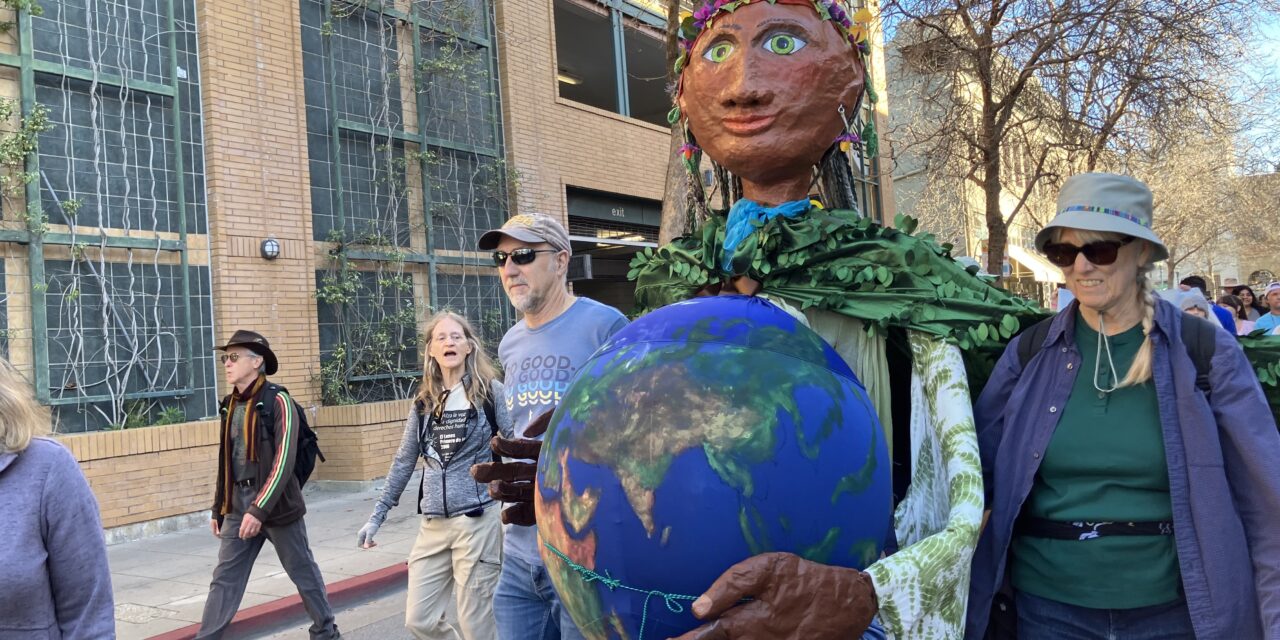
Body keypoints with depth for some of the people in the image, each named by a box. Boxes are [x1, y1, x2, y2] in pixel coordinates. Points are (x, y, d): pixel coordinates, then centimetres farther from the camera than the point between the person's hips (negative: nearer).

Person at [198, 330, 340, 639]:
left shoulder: (277, 401, -12)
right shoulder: (230, 405, 8)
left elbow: (284, 461, -19)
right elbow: (226, 462, 16)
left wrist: (260, 509, -23)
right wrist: (218, 508, 16)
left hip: (276, 504, -5)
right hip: (237, 505, 6)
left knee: (303, 571, 9)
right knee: (224, 577, 3)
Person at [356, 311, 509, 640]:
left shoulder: (490, 392, -4)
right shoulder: (424, 401, 9)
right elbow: (403, 462, 15)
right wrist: (377, 516, 14)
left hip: (477, 521, -5)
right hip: (433, 525, 5)